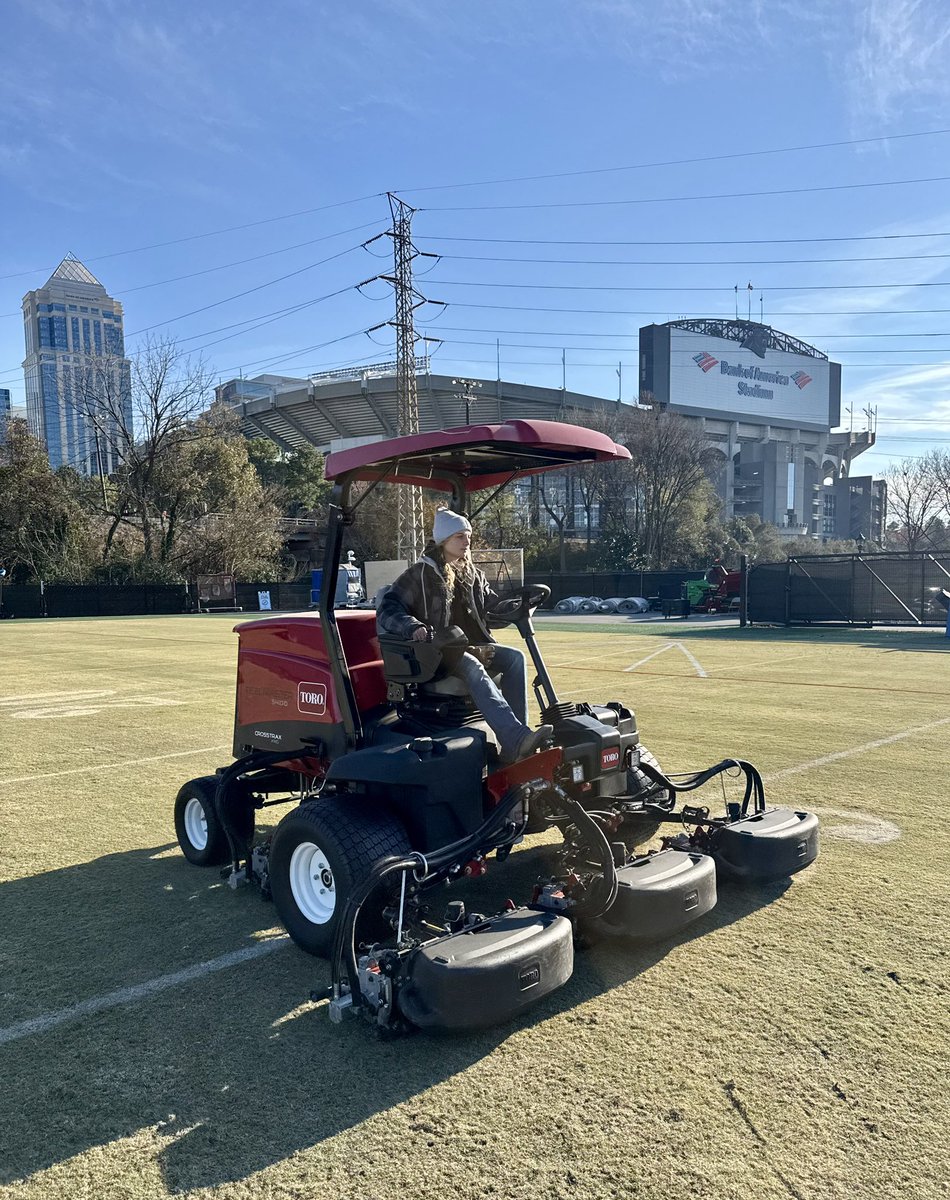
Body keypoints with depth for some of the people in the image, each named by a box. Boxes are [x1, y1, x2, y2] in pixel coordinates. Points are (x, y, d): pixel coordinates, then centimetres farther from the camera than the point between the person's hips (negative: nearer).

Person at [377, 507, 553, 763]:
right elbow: (387, 609, -9)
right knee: (472, 667, -36)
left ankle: (515, 744, -28)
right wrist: (413, 627, -29)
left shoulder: (473, 575, 17)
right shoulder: (420, 574, -3)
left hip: (473, 646, 7)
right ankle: (515, 739, -50)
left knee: (515, 657, -20)